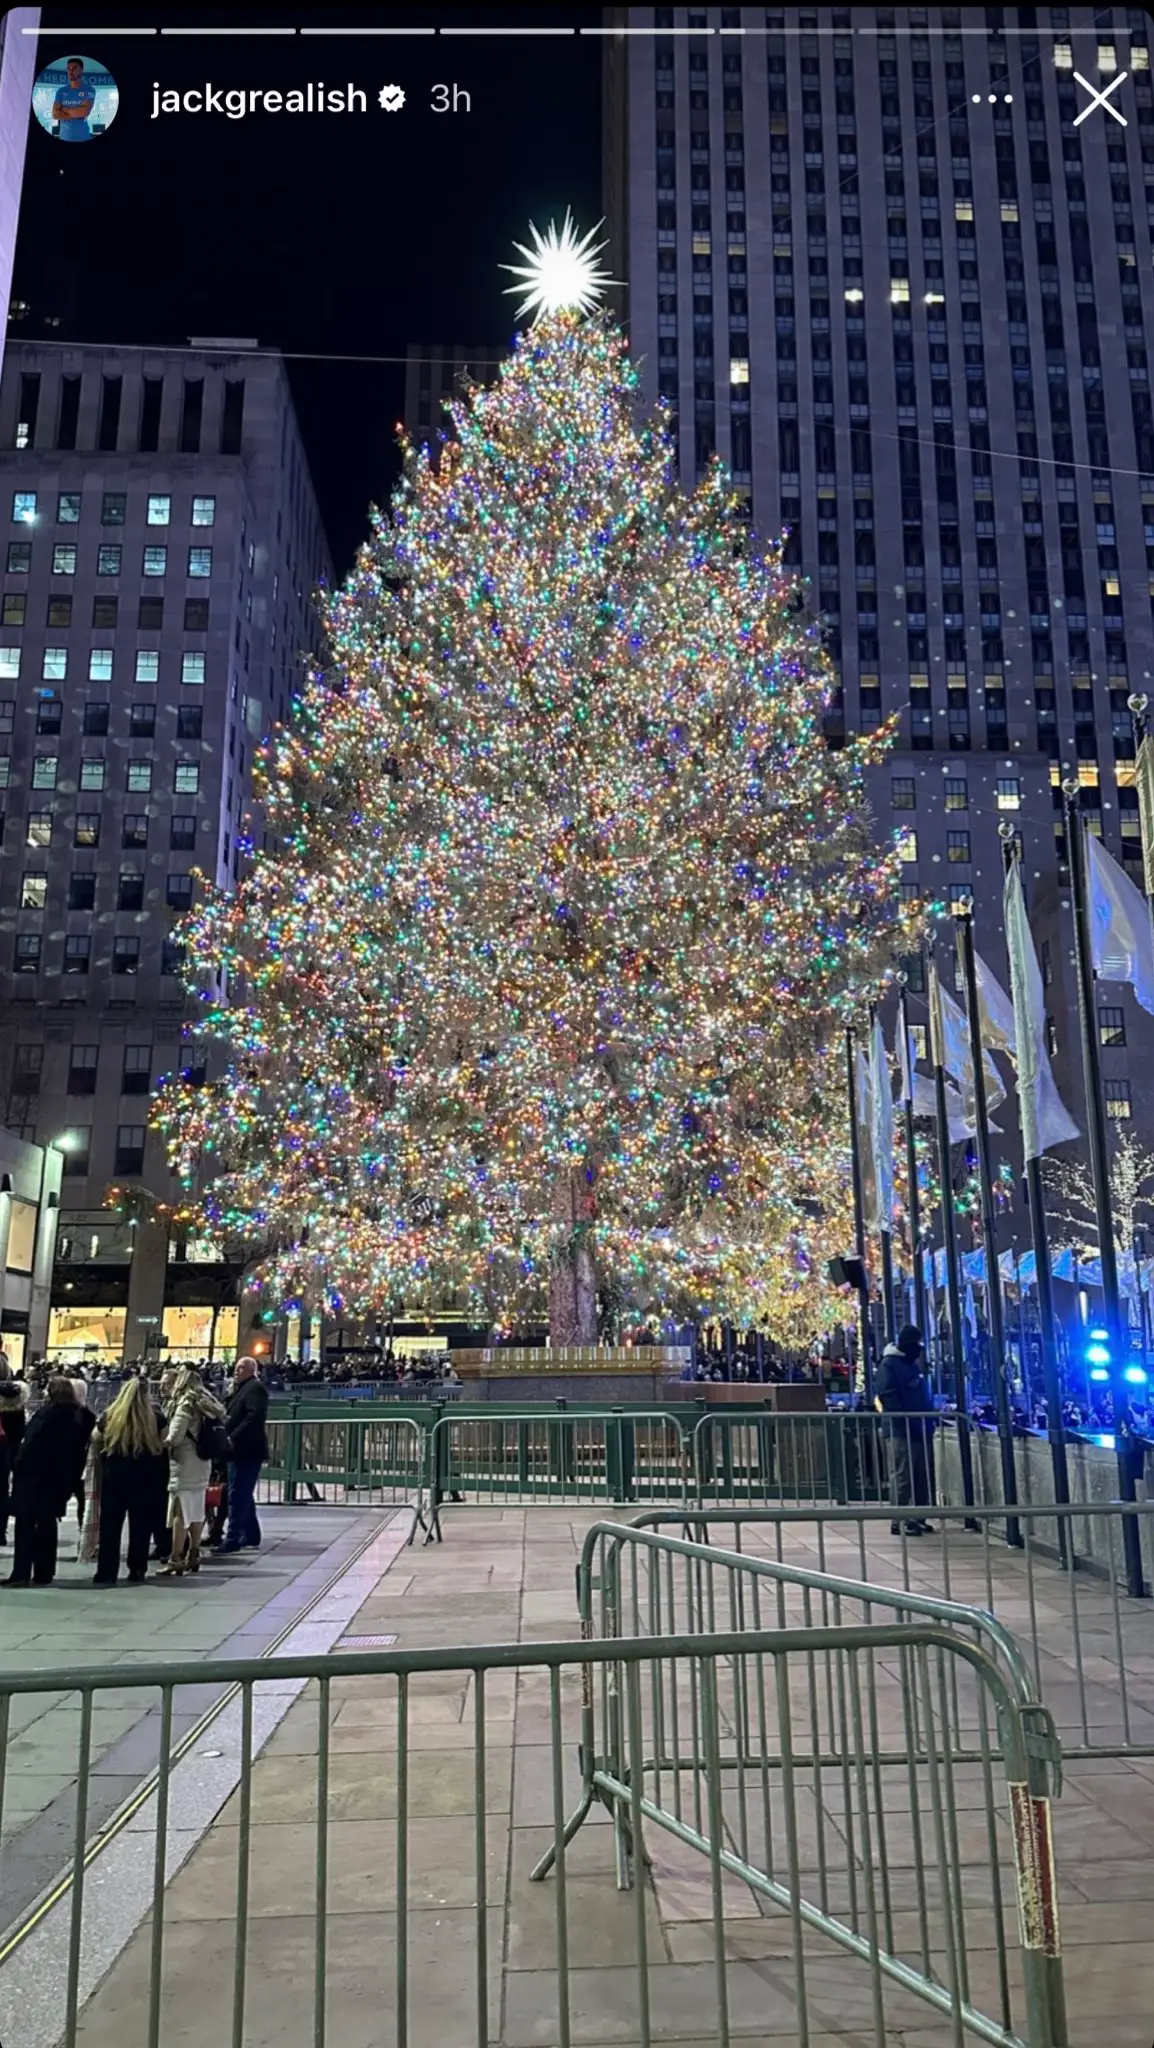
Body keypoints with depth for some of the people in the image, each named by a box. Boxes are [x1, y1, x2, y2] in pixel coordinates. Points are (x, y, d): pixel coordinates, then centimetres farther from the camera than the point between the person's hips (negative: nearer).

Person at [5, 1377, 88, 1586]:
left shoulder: (47, 1413, -15)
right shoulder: (77, 1417, 5)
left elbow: (31, 1443, -18)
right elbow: (79, 1451, 6)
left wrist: (18, 1467, -9)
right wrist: (70, 1481, 10)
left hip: (34, 1475, -6)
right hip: (59, 1478, 6)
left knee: (25, 1524, 0)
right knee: (47, 1525, 13)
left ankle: (21, 1573, -5)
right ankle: (44, 1573, 14)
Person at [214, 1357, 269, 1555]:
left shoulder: (255, 1388, -10)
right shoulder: (242, 1389, 20)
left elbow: (255, 1417, -23)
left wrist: (233, 1438, -24)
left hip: (246, 1450, -10)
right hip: (241, 1450, 10)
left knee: (238, 1496, -10)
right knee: (244, 1495, 14)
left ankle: (232, 1539, -9)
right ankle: (250, 1537, 21)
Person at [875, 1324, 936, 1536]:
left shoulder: (913, 1365, 20)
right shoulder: (889, 1365, -9)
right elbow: (888, 1399, -17)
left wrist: (928, 1421, 15)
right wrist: (906, 1421, -20)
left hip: (920, 1431, 9)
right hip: (902, 1432, -9)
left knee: (921, 1478, 12)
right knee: (902, 1478, -7)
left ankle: (917, 1518, 19)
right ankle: (898, 1521, -4)